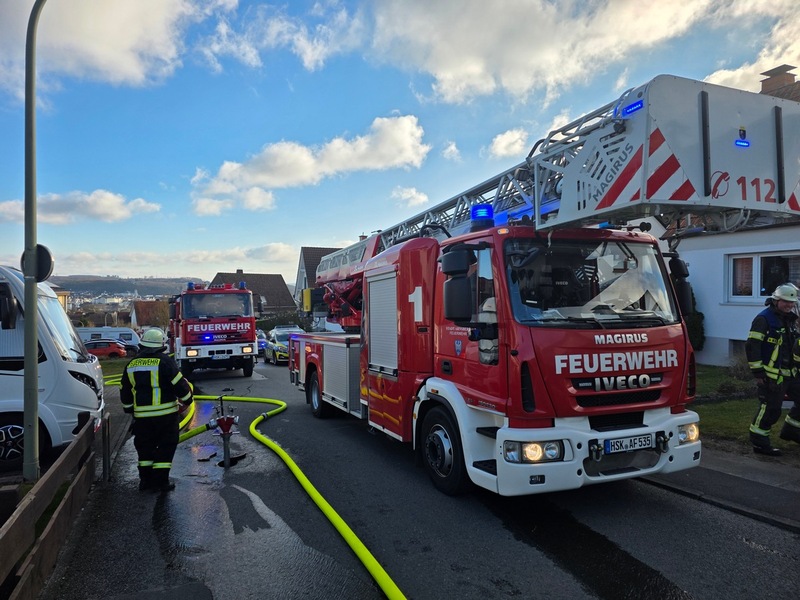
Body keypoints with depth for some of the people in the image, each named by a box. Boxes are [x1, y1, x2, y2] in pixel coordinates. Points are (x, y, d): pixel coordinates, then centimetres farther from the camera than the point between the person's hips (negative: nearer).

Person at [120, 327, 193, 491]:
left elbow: (125, 392, 16)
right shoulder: (165, 361, -11)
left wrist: (130, 409, 30)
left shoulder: (131, 365, 8)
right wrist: (187, 399, 5)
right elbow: (180, 384, -12)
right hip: (165, 414, -4)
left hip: (142, 416, 5)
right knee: (166, 446, 6)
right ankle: (161, 480, 6)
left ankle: (145, 479, 20)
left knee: (145, 447, 17)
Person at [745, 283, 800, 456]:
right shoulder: (764, 319, -13)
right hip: (771, 375, -9)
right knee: (770, 409, -5)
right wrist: (757, 372, -19)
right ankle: (759, 443, 6)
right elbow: (752, 346, -18)